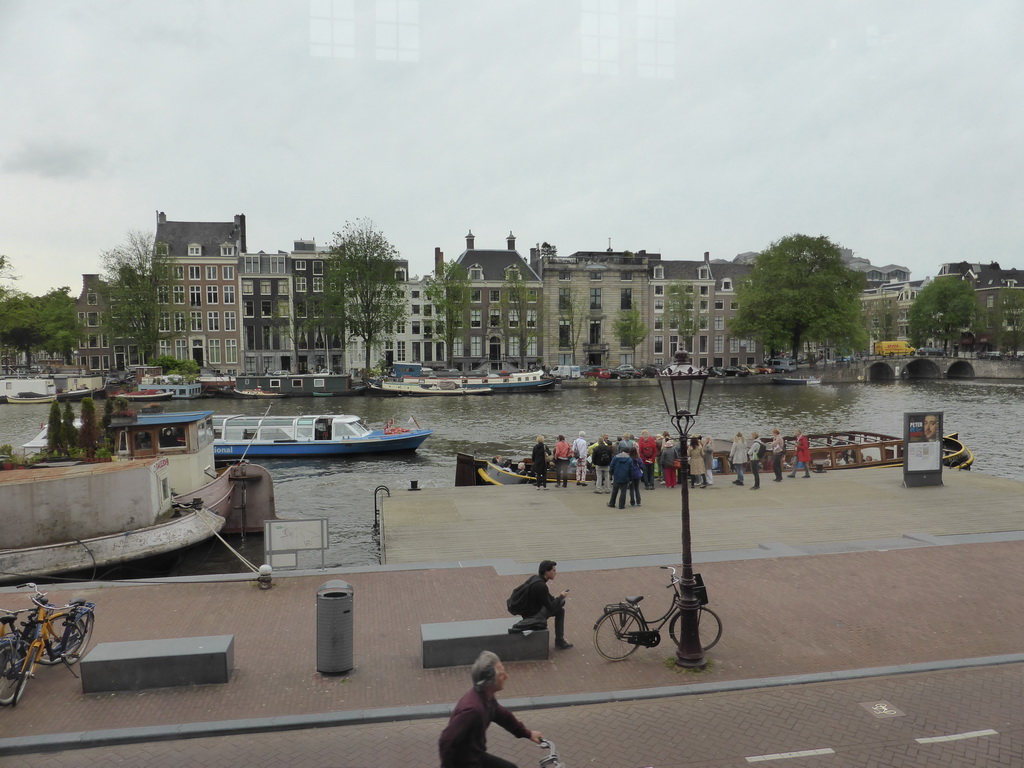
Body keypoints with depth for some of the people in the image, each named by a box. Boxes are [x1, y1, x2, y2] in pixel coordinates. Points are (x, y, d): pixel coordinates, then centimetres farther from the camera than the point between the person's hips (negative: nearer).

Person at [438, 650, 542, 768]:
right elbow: (446, 741, -30)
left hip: (476, 756, 9)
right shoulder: (472, 708, -34)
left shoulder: (485, 697, -4)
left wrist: (527, 733, 24)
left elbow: (502, 715, 17)